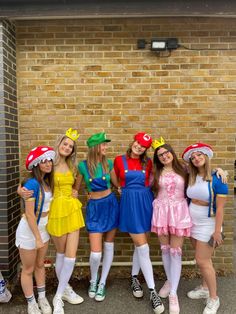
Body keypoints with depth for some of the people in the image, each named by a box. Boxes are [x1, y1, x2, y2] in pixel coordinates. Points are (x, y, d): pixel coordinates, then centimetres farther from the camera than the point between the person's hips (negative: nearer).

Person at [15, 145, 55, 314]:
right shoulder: (32, 183, -25)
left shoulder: (46, 181, -1)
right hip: (29, 229, -7)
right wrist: (37, 237, -19)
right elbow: (29, 214, -24)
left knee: (40, 265, 21)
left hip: (43, 227, 7)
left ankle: (42, 298, 38)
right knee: (28, 269, 12)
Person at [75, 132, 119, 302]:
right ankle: (93, 280, 28)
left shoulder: (108, 163, -3)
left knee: (109, 246, 11)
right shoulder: (83, 165, -7)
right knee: (96, 253, -4)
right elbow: (76, 187, 5)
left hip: (110, 204, 2)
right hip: (94, 207, -2)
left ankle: (102, 283, 30)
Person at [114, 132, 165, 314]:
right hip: (129, 204, -3)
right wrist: (127, 189, 6)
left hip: (145, 203, 3)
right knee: (143, 248, -4)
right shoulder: (119, 160, -2)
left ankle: (134, 278, 36)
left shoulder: (148, 163, 4)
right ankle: (153, 291, 8)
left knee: (139, 245, 13)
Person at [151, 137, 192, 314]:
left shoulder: (183, 171, 1)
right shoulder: (156, 172, 5)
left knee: (176, 251, -1)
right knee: (165, 249, 12)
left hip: (179, 211, -2)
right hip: (161, 211, 2)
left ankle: (173, 293, 11)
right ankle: (170, 281, 35)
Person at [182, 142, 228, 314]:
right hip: (193, 222, 5)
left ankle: (214, 298, 19)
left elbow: (220, 207, -17)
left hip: (208, 224, -5)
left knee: (202, 261, 0)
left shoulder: (217, 178, -17)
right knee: (203, 259, 17)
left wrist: (217, 231, -17)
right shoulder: (191, 178, 1)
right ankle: (205, 288, 36)